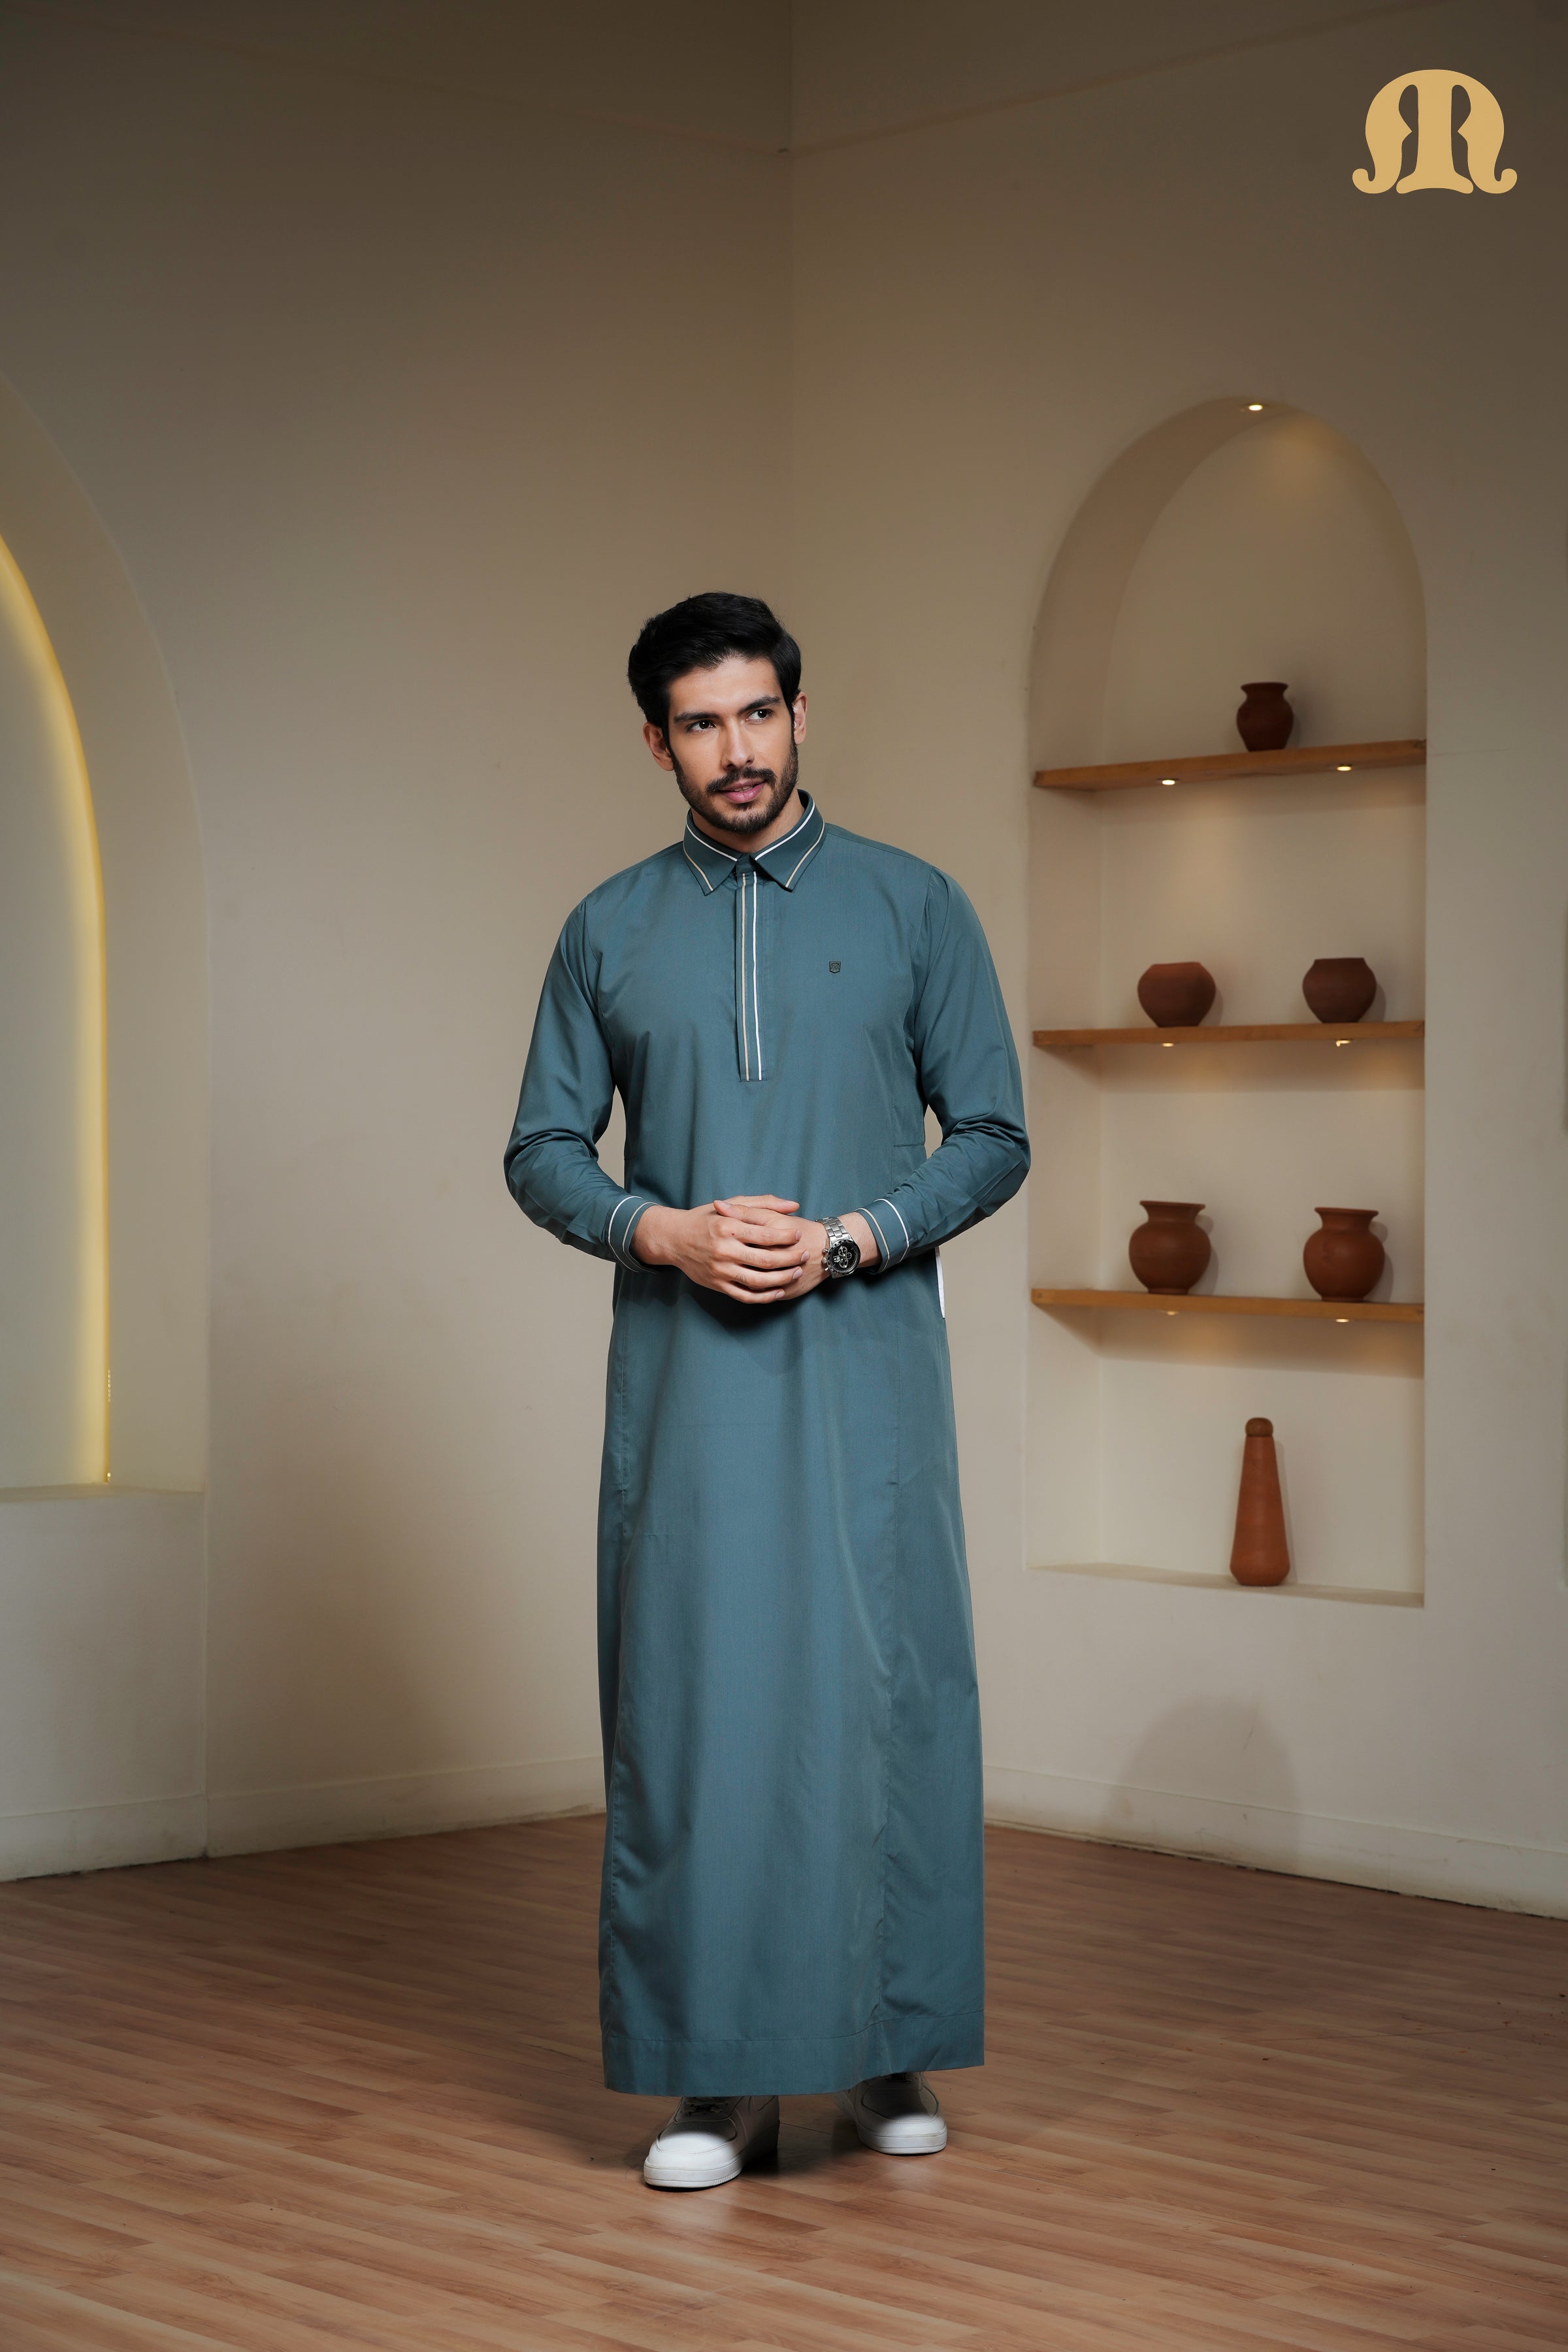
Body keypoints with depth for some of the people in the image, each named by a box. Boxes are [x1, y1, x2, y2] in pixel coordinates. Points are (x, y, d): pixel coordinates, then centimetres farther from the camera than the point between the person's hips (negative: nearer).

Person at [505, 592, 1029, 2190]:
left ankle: (888, 2049, 12)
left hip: (865, 1358, -1)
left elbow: (992, 1138, 3)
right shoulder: (609, 932, 8)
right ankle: (719, 2072, 6)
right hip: (684, 1377, 1)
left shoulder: (912, 907, 4)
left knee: (881, 1688, 0)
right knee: (691, 1698, -1)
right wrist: (665, 1232, -10)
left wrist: (848, 1239, -12)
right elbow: (542, 1153, 9)